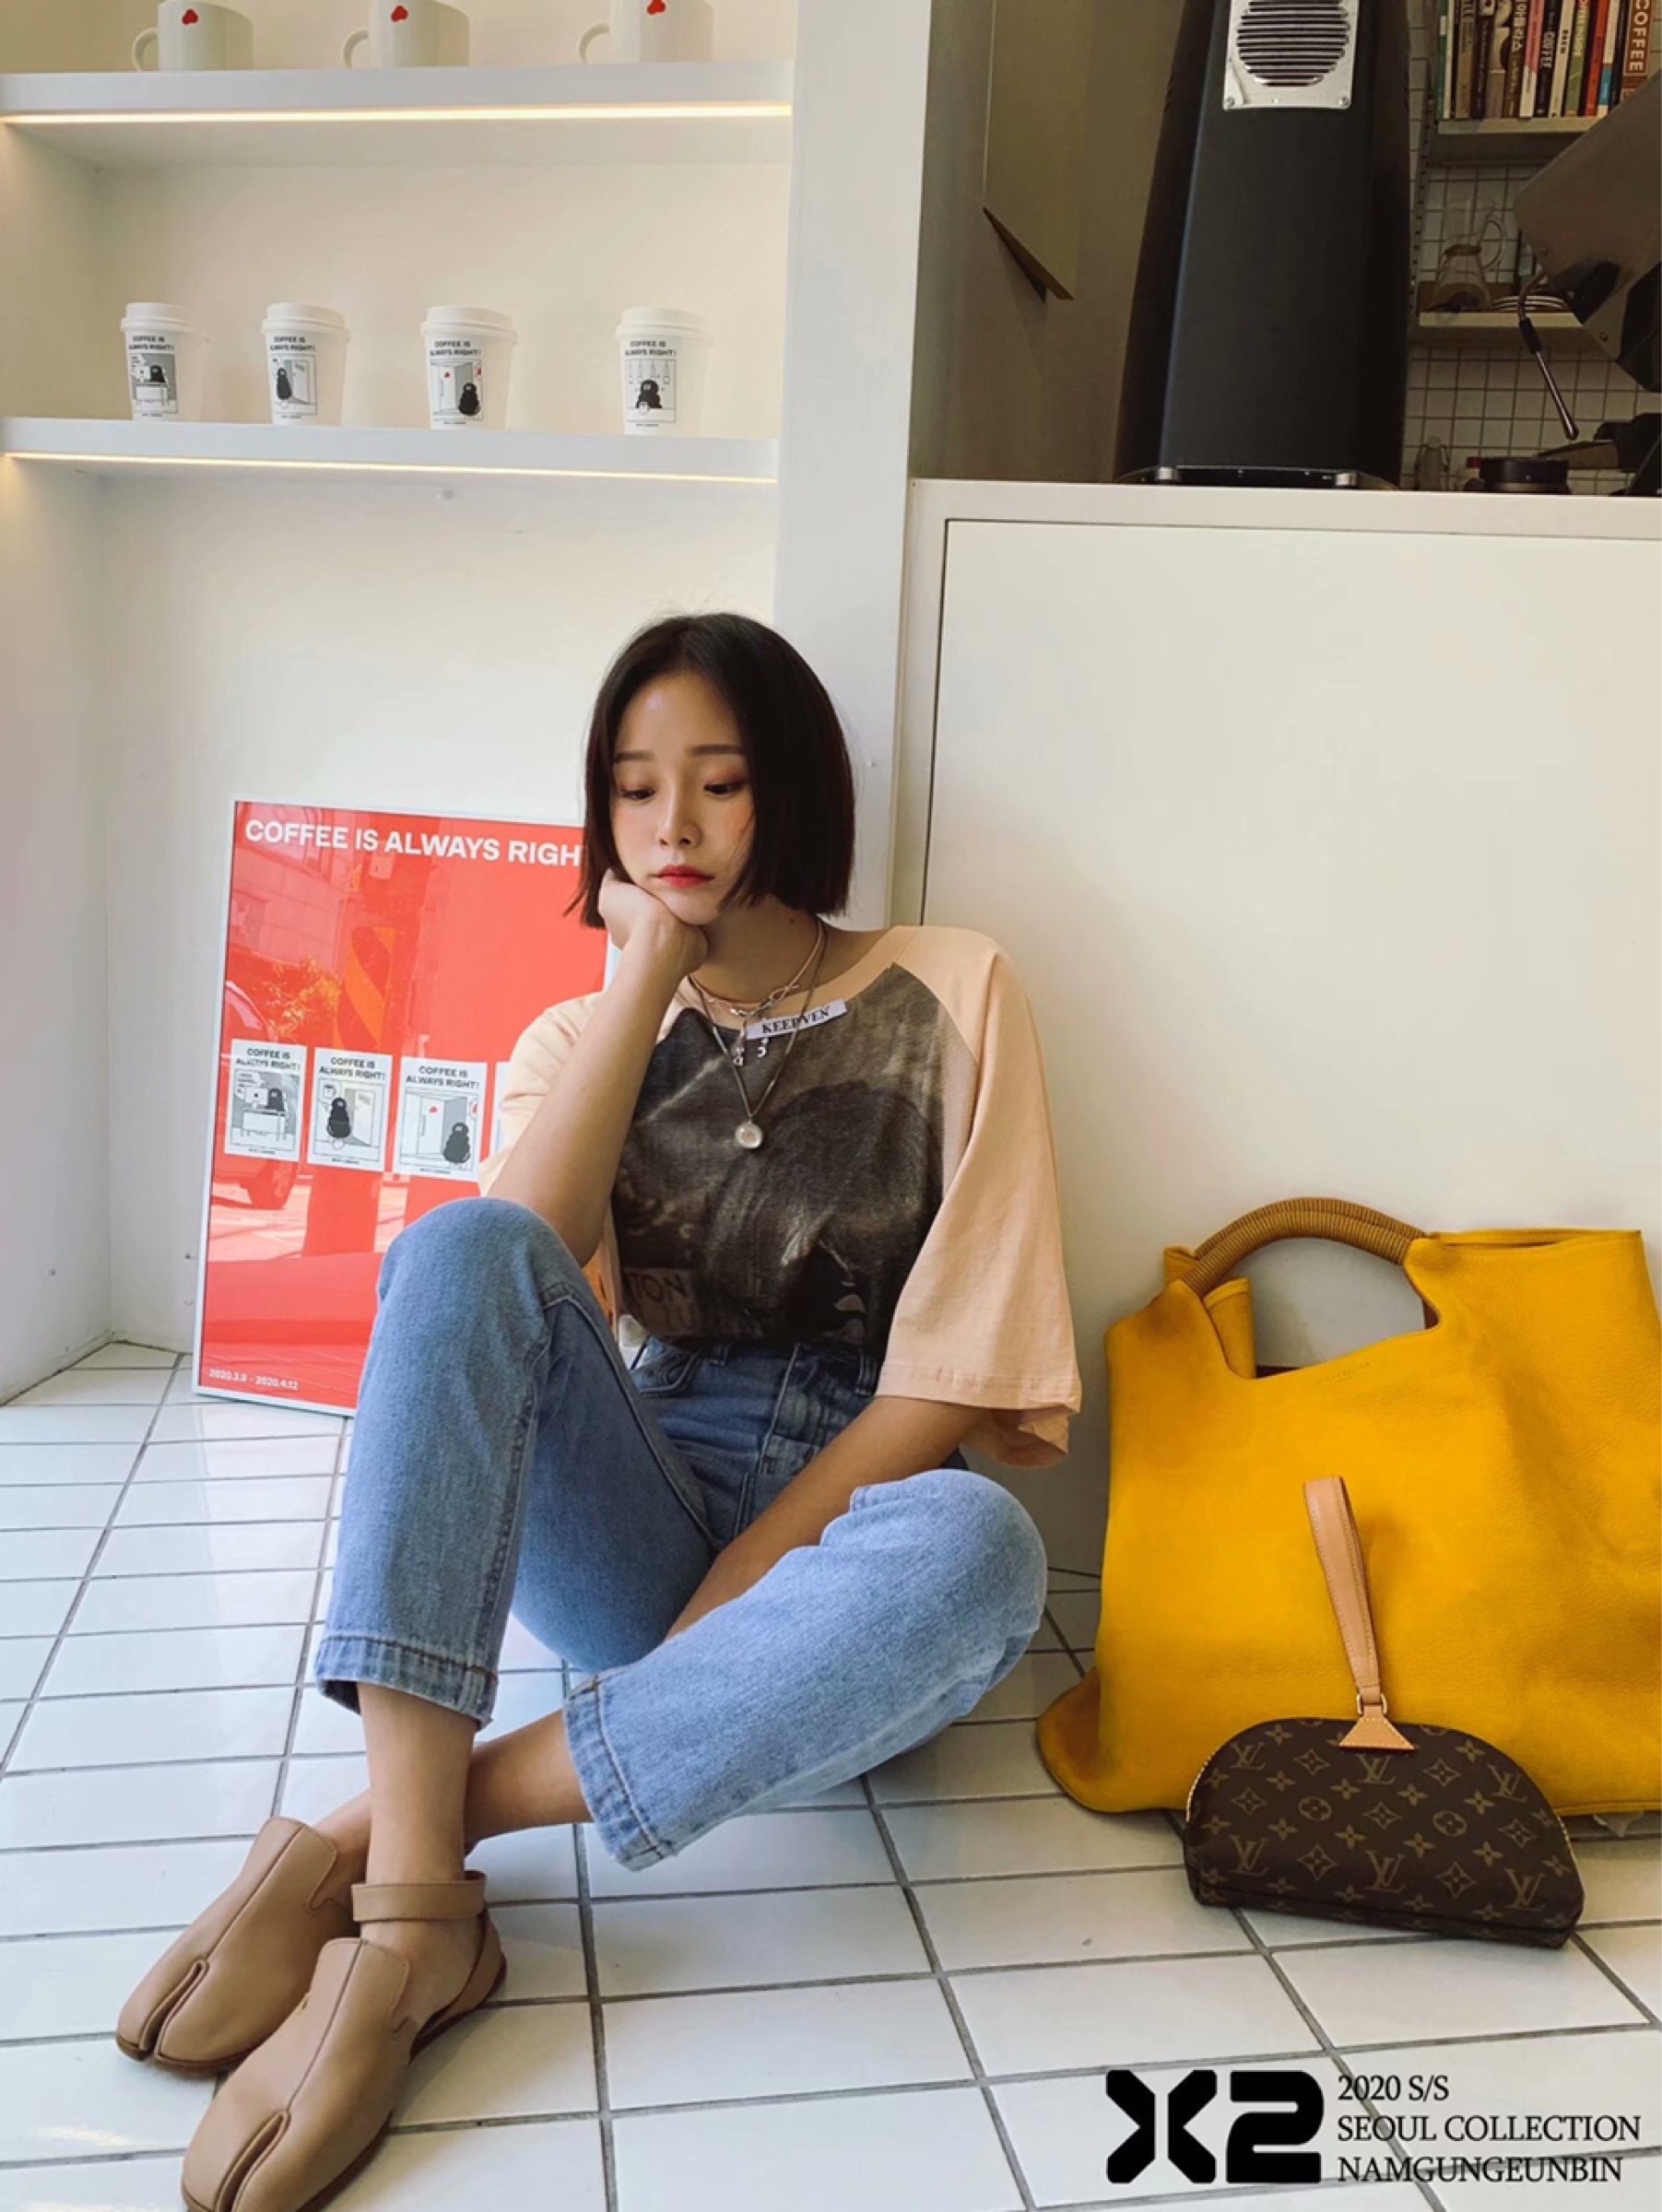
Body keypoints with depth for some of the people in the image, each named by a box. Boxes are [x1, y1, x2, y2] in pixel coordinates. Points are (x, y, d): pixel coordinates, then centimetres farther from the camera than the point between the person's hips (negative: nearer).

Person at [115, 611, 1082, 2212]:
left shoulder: (945, 997, 2)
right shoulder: (583, 1035, 11)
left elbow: (957, 1372, -7)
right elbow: (510, 1277, -11)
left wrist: (726, 1602, -14)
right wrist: (648, 968, -8)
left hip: (845, 1527, -1)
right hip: (633, 1526, 2)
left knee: (976, 1548, -38)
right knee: (461, 1243, -26)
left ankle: (369, 1837, -30)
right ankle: (414, 1910, -35)